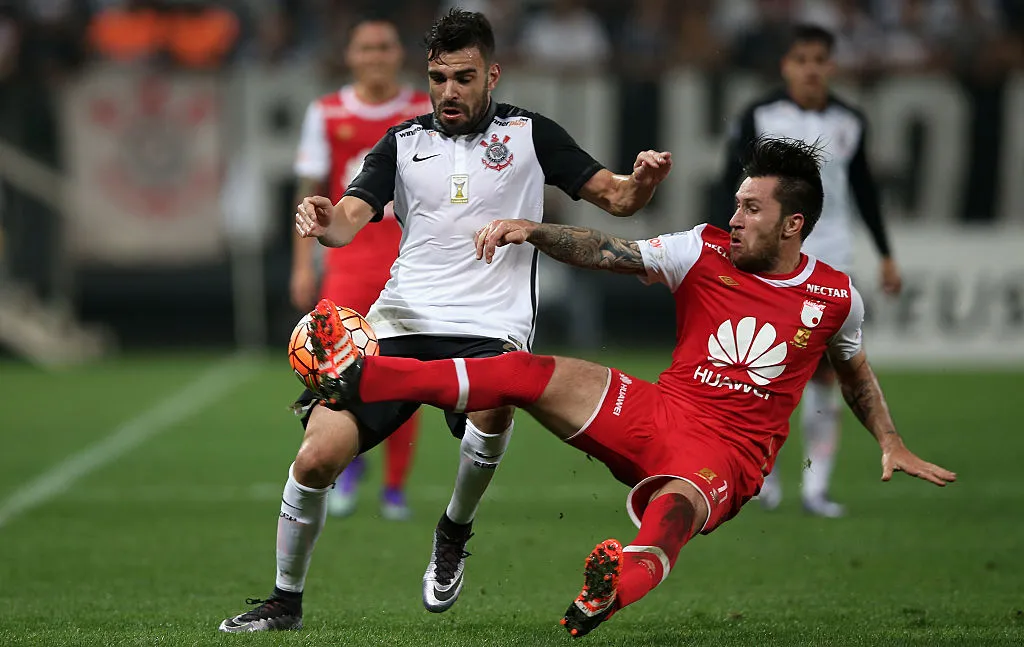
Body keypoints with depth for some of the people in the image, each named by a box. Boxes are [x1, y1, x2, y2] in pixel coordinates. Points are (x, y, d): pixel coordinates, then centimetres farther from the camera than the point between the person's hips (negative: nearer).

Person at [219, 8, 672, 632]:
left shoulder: (530, 134, 9)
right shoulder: (403, 142, 13)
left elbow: (615, 196, 7)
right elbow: (349, 221, 1)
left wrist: (640, 181, -17)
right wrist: (325, 217, -23)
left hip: (491, 329, -2)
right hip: (400, 323, 2)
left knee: (495, 404, -37)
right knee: (317, 456, -11)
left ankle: (455, 530, -8)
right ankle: (285, 600, 11)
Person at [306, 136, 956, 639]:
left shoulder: (835, 297, 2)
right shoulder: (706, 251, 2)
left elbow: (856, 371, 22)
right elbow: (609, 252, -6)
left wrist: (893, 444, 20)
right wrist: (532, 232, -20)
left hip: (726, 457, -3)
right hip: (657, 411, 3)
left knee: (676, 506, -41)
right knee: (532, 373, -19)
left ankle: (626, 578, -78)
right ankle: (354, 377, -20)